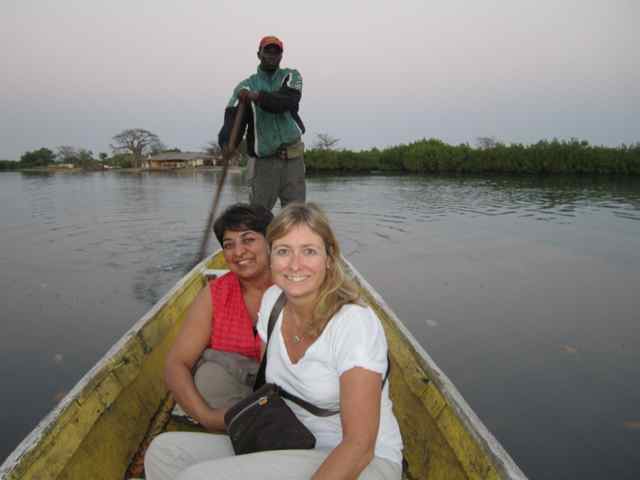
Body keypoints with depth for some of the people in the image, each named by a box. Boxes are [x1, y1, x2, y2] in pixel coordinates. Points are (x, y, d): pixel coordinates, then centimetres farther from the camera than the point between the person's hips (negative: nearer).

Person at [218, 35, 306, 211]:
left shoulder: (291, 77, 9)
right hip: (263, 161, -1)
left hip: (293, 158, 2)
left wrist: (256, 96, -27)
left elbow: (287, 101, -13)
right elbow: (233, 118, -8)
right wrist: (227, 143, -29)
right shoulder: (246, 86, 5)